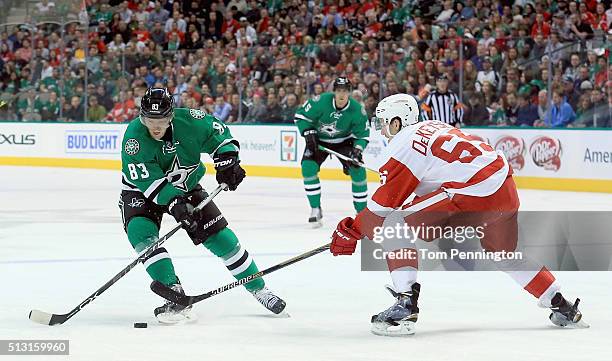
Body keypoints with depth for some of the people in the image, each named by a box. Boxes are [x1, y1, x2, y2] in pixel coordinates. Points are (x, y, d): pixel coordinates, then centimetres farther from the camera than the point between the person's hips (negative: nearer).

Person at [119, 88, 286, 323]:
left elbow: (219, 133, -4)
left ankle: (258, 288, 14)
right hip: (142, 193, -2)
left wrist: (227, 159, -19)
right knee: (141, 234, -28)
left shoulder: (189, 121, -23)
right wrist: (174, 202, -45)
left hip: (186, 187, 2)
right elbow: (149, 181, -34)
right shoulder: (134, 136, -30)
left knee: (220, 236, -2)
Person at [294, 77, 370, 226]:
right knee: (308, 167, -22)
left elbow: (362, 134, -12)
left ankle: (361, 212, 0)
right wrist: (308, 133, -25)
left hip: (343, 141, 1)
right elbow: (301, 115, -14)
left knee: (357, 169, -15)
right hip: (319, 140, -1)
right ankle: (316, 209, -10)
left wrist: (357, 150, -29)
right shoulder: (321, 102, -27)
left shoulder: (357, 110, -22)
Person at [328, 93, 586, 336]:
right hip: (506, 189, 9)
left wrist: (350, 230, 11)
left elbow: (383, 205, 0)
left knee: (394, 226, -4)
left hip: (474, 194, -9)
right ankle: (562, 308, 37)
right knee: (504, 254, 33)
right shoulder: (432, 127, 23)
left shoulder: (401, 146, -2)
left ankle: (406, 304, -13)